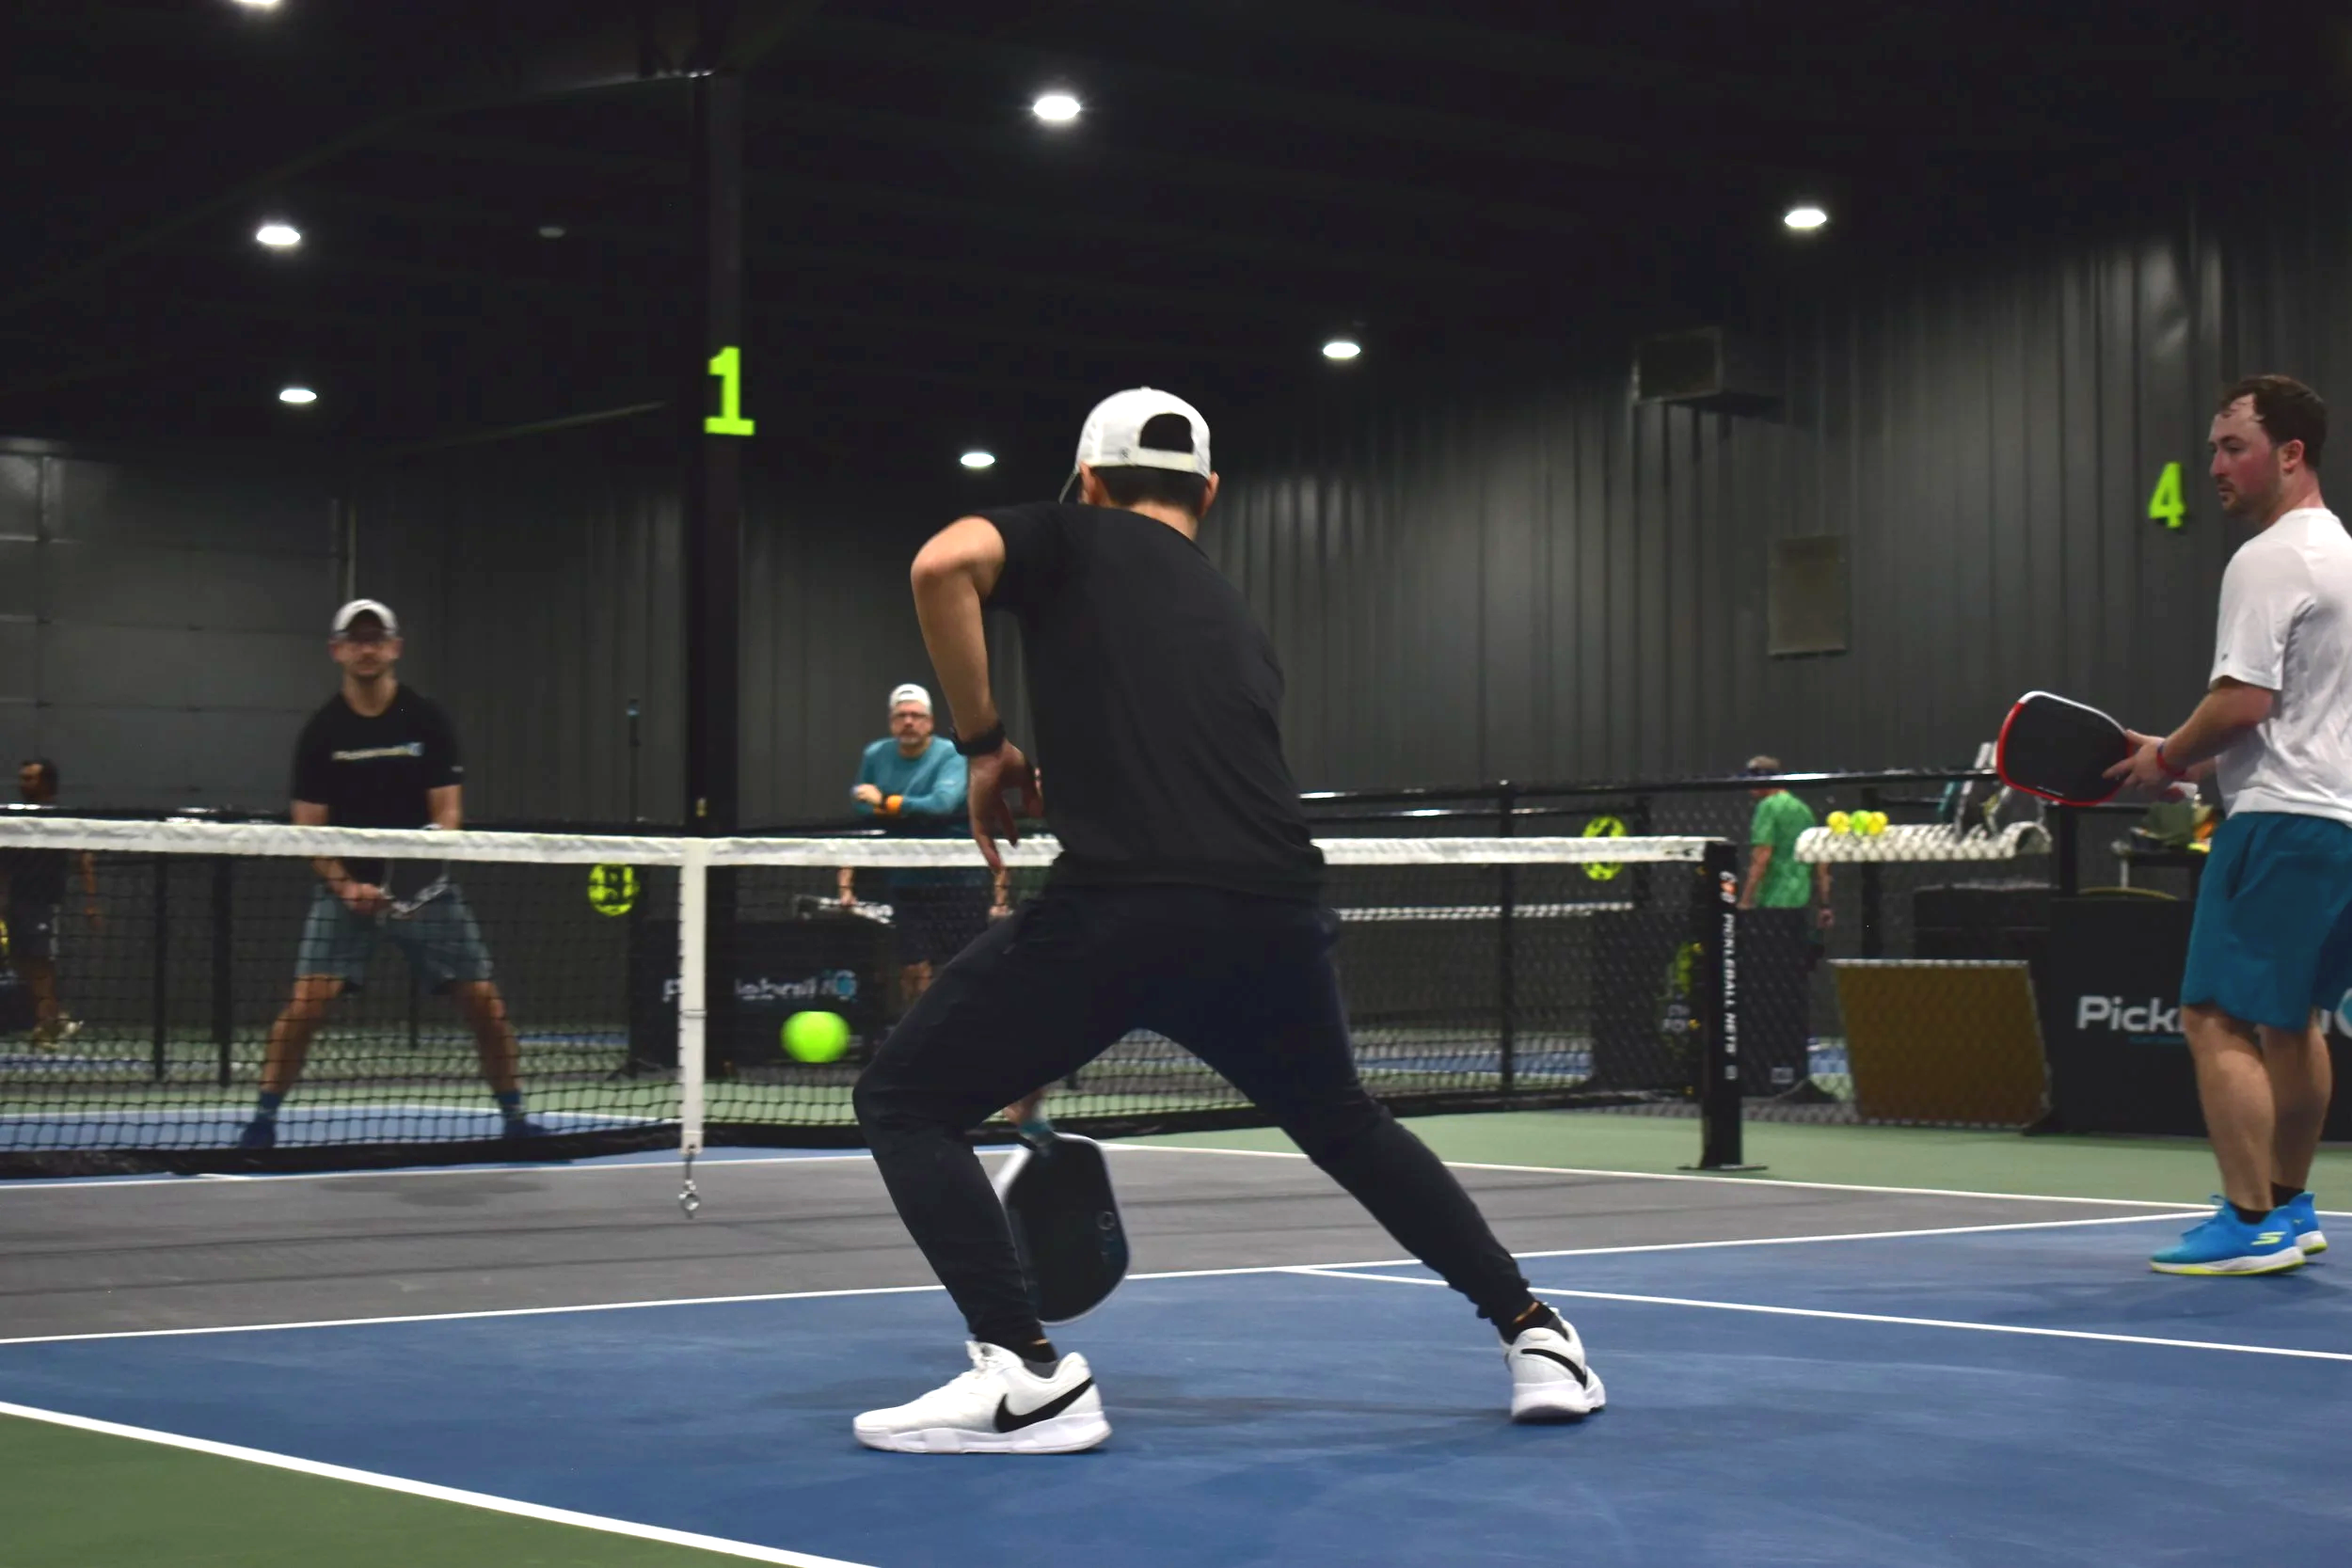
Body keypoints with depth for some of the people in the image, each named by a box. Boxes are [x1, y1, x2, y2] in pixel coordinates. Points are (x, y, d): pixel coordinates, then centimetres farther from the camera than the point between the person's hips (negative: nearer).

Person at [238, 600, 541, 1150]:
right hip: (346, 884, -1)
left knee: (483, 999, -3)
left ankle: (513, 1115, 13)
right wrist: (345, 884, -17)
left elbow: (448, 811, -3)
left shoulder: (428, 721, -1)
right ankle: (263, 1118, -5)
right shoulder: (322, 732, -1)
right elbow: (309, 826, -2)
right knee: (308, 999, -16)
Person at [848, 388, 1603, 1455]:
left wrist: (983, 742, 5)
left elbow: (943, 565, -8)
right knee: (1345, 1124, 34)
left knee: (903, 1101, 12)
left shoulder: (1072, 539, 16)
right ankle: (1535, 1336, 35)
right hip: (1279, 912, 6)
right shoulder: (1240, 625, 32)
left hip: (1120, 906, -6)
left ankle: (1027, 1377, -1)